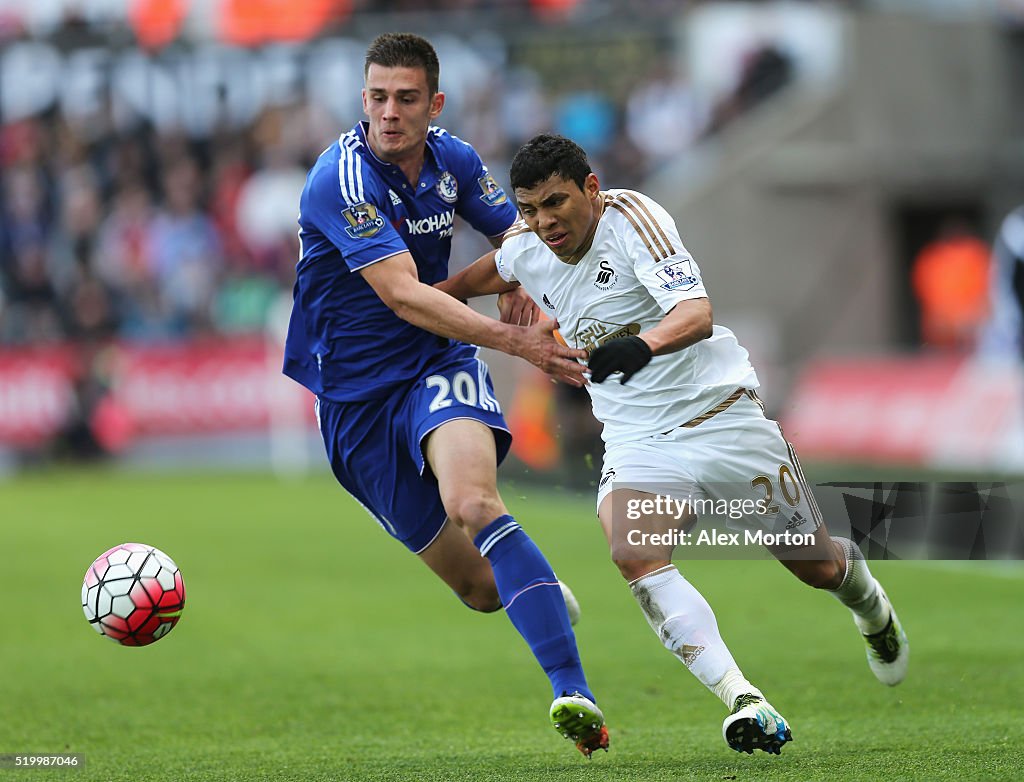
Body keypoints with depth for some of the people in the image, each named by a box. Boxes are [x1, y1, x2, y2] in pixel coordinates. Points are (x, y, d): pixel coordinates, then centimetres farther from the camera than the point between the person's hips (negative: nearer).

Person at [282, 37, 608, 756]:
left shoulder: (454, 161, -1)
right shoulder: (341, 179, -19)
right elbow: (401, 294, -28)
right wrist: (514, 341, -34)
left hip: (438, 369, 2)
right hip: (356, 394, -2)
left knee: (471, 501, -31)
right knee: (481, 588, 1)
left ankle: (574, 692, -40)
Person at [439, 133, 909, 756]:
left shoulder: (631, 216, -18)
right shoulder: (527, 250, -1)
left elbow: (696, 312, -33)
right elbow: (490, 273, 27)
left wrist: (645, 344, -51)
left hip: (723, 417, -4)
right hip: (638, 442, 4)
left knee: (818, 567, 9)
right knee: (634, 553, -29)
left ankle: (865, 593, 48)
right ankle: (744, 702, -35)